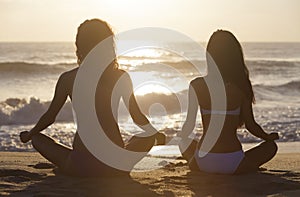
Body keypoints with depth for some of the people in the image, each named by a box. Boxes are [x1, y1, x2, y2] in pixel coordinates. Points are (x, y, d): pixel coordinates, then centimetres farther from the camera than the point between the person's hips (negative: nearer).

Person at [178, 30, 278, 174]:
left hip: (203, 163, 1)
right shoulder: (241, 88, -7)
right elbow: (251, 125, 0)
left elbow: (189, 125, -2)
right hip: (233, 166, -1)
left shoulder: (197, 86, -6)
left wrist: (181, 137, 22)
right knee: (271, 146, 24)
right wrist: (268, 137, 22)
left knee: (183, 141, 35)